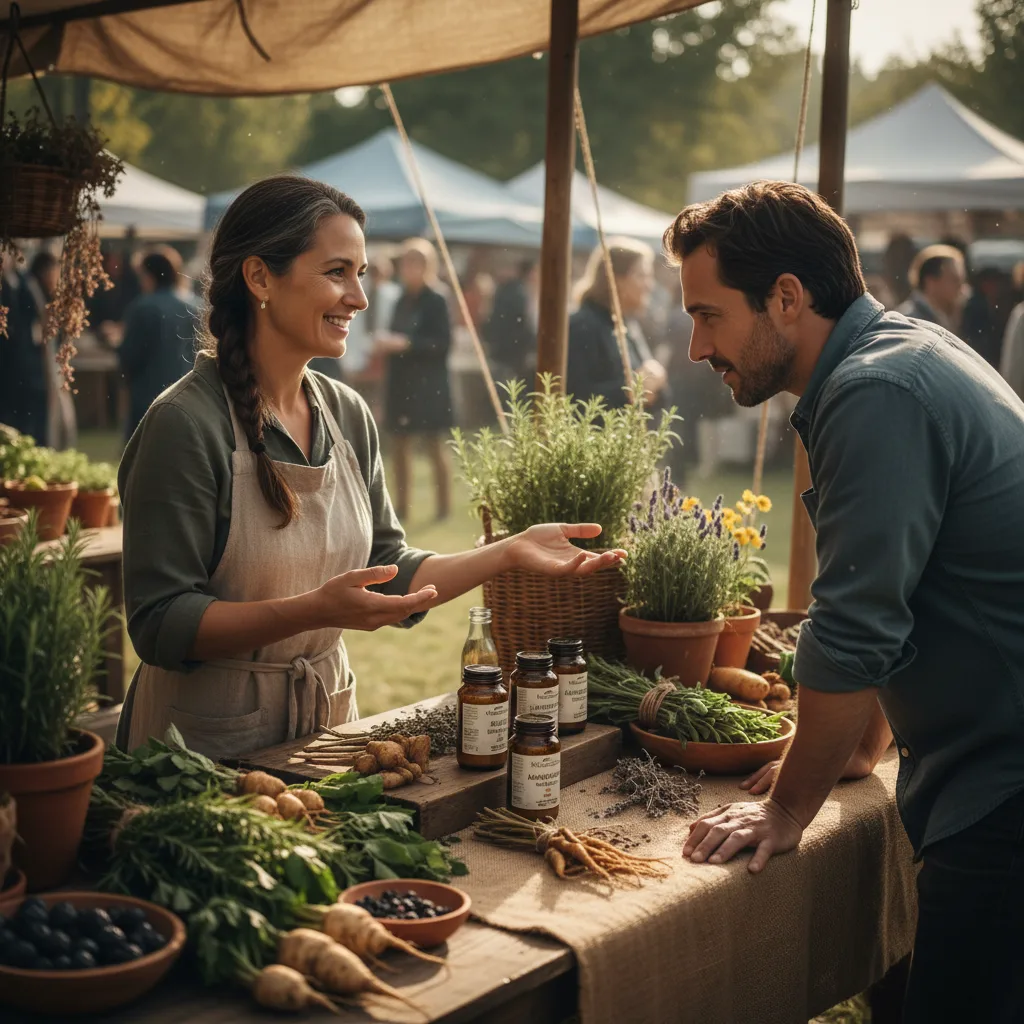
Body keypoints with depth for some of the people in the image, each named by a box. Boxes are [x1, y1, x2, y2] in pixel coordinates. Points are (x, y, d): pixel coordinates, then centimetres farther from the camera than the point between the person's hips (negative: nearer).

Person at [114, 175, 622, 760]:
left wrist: (511, 552, -3)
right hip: (210, 739, -6)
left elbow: (388, 575, 8)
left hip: (327, 718, 7)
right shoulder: (187, 426, -18)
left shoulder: (348, 415, 3)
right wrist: (316, 611, -31)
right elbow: (161, 624, -20)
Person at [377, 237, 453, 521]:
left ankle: (444, 506, 8)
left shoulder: (436, 300, -8)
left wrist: (406, 344, -19)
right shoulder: (403, 301, 11)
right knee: (399, 445, 8)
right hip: (401, 383, 7)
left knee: (435, 445, 0)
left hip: (428, 385, -7)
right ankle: (401, 506, 15)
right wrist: (387, 342, 1)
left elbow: (443, 343, -14)